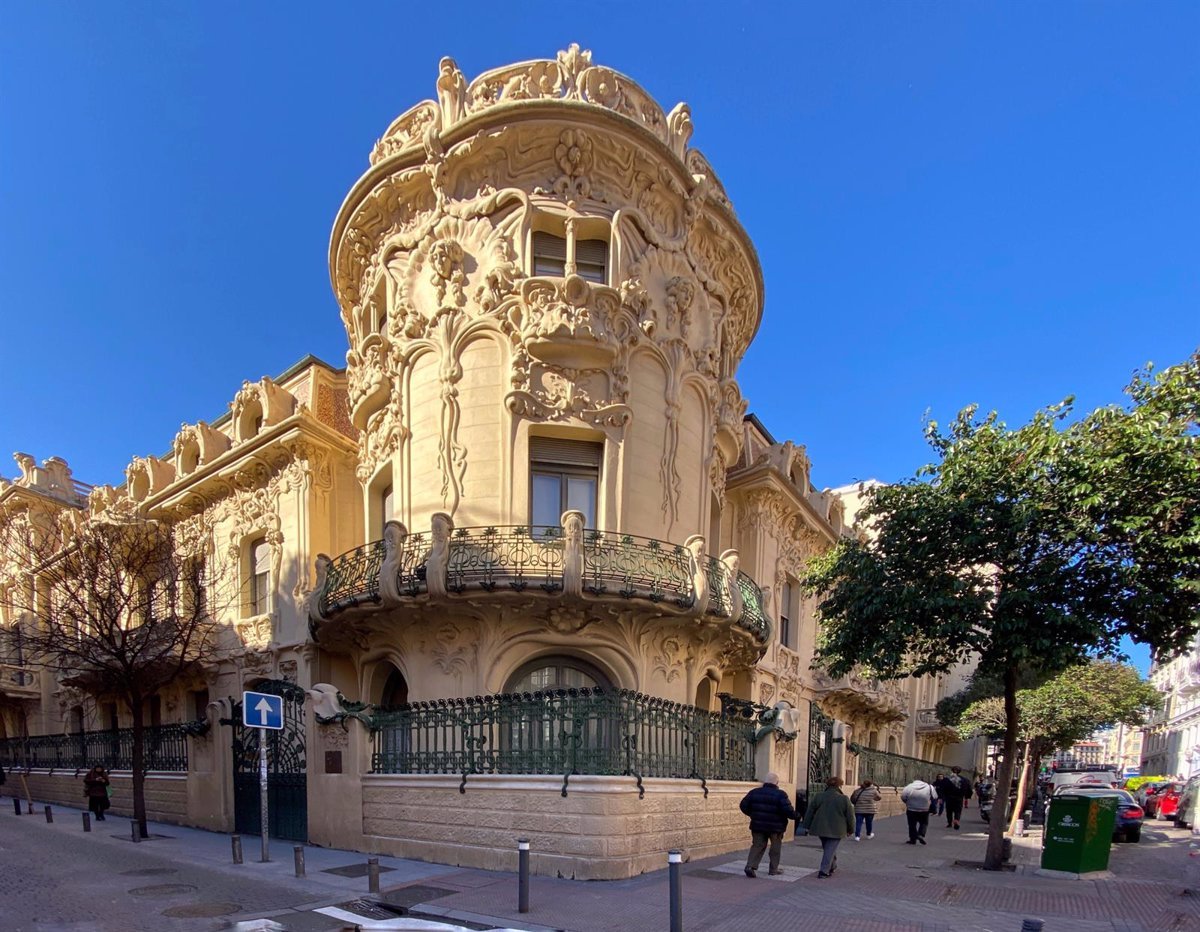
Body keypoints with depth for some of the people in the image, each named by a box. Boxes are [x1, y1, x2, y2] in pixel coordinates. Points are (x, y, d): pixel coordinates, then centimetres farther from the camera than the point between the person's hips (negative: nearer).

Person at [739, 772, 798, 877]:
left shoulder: (755, 792, 3)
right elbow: (788, 809, -19)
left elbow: (743, 805, 3)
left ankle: (750, 866, -8)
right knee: (776, 847, 16)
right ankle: (773, 869, 20)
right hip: (776, 826, -3)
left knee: (757, 846, 9)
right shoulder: (780, 794, -10)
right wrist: (796, 816, -1)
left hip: (758, 825, 3)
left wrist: (752, 815, 16)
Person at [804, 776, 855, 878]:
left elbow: (809, 812, 3)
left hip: (820, 829, 3)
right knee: (830, 849, 2)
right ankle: (824, 871, -5)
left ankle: (832, 867, 35)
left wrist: (808, 826, 13)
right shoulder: (844, 799, -8)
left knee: (828, 848, 21)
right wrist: (850, 829, 13)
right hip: (836, 830, -3)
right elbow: (850, 816, -1)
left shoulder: (818, 797, -1)